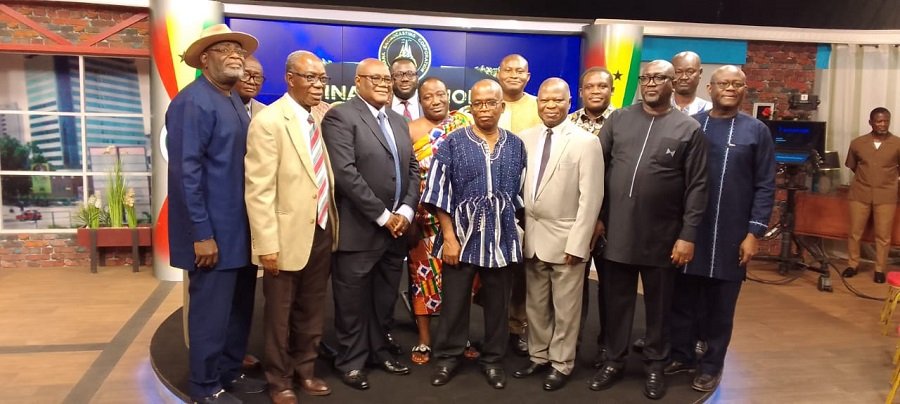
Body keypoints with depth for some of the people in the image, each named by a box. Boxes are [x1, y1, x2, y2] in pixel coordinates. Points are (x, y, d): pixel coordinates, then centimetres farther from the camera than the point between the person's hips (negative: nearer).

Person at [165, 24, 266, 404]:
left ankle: (230, 372, 34)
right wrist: (202, 233, -21)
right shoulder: (193, 102, -14)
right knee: (212, 309, 4)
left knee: (239, 306, 18)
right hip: (214, 231, -9)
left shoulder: (234, 101, 13)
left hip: (241, 227, 9)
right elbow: (186, 171, -19)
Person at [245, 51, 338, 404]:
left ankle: (305, 370, 37)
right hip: (288, 236, -5)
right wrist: (267, 245, -18)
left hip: (322, 232, 6)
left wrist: (332, 225, 6)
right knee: (280, 314, 12)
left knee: (312, 311, 18)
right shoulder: (268, 121, -13)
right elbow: (258, 190, -16)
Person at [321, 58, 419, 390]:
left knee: (384, 300, 17)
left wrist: (405, 211, -3)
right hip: (359, 230, -6)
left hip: (396, 228, 7)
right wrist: (382, 216, -16)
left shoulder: (399, 121, 15)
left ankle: (378, 351, 34)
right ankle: (352, 361, 24)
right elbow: (346, 173, -18)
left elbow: (413, 170, 12)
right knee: (353, 301, 7)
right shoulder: (340, 117, -8)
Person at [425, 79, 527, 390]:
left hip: (502, 239, 2)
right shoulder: (453, 143, -3)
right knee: (454, 302, 8)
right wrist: (449, 237, -10)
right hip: (461, 236, -2)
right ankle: (447, 357, 27)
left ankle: (493, 360, 29)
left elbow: (521, 193, 10)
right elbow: (439, 193, -6)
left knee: (497, 304, 12)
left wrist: (517, 230, 6)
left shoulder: (516, 146, 5)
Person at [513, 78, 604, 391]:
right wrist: (519, 229, 1)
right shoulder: (526, 138, 5)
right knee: (535, 304, 16)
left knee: (564, 307, 8)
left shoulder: (586, 142, -8)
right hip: (532, 235, 4)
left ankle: (561, 364, 25)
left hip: (565, 237, -4)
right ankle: (538, 356, 33)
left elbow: (591, 197, -11)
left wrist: (577, 243, -14)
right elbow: (519, 186, 6)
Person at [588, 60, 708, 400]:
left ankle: (655, 366, 30)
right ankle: (614, 361, 29)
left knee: (658, 305, 13)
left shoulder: (689, 129, -1)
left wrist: (688, 234, -7)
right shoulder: (618, 119, 5)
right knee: (617, 302, 13)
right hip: (617, 232, 2)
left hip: (662, 236, -1)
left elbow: (696, 187, -3)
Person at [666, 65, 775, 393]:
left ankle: (711, 365, 27)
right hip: (686, 231, 1)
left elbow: (765, 187, -1)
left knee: (719, 306, 11)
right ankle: (681, 354, 29)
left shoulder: (756, 131, 0)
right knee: (683, 299, 11)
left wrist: (754, 233, -7)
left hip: (731, 236, -1)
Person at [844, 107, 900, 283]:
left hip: (886, 196, -1)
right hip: (860, 193, 1)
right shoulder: (857, 143, 0)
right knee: (855, 232, 7)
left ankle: (880, 269, 16)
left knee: (883, 235, 3)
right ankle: (852, 265, 20)